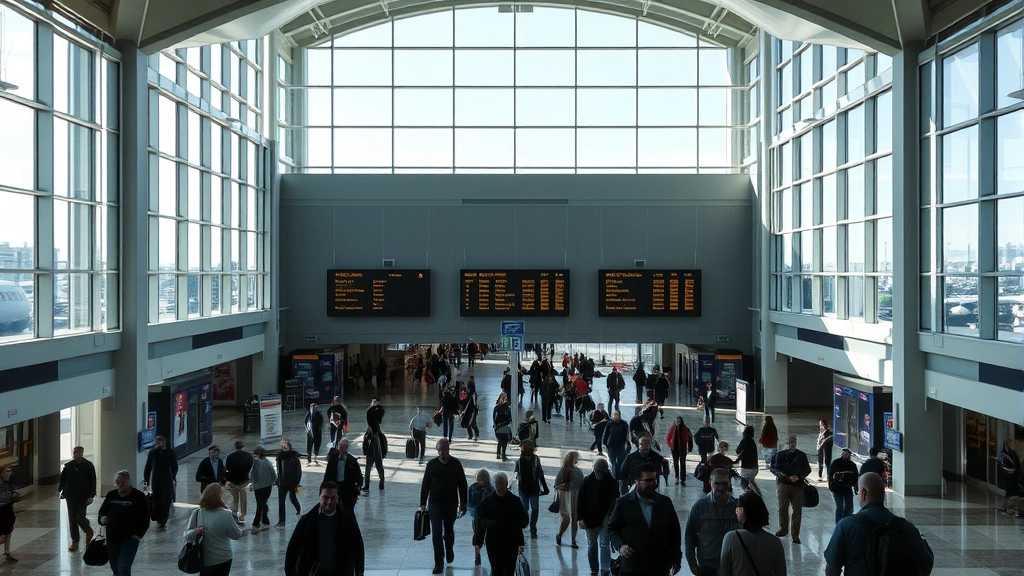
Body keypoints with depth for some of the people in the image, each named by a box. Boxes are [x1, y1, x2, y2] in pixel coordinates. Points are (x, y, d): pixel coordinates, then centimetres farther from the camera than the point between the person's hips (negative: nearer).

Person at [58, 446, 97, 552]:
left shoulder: (88, 466, -5)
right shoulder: (68, 466, 3)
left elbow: (92, 481, -5)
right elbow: (62, 479, 9)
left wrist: (91, 496, -9)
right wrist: (60, 490, -2)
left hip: (83, 497, -3)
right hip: (70, 497, 3)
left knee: (80, 518, -7)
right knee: (72, 520, 6)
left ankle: (88, 531, 24)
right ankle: (74, 542, 15)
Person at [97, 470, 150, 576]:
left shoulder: (138, 496, -6)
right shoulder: (111, 495, 7)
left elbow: (145, 518, -5)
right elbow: (102, 512, 17)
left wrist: (139, 534, -16)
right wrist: (101, 519, -6)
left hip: (130, 539, -5)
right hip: (112, 539, 6)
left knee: (123, 567, -15)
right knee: (115, 567, 16)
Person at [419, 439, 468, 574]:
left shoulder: (456, 464, -3)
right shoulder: (432, 464, -2)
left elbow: (462, 485, 1)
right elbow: (425, 484, 3)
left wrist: (462, 503, 0)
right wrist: (423, 503, 2)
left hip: (451, 504, 0)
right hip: (434, 503, 0)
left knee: (449, 531, 16)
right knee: (436, 533, -3)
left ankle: (449, 550, 44)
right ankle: (439, 562, 3)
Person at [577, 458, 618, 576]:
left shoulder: (612, 483, -9)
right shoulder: (587, 481, -4)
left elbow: (615, 501, -8)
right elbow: (580, 500, -1)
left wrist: (609, 518, -19)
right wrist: (581, 518, -6)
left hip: (605, 521, -2)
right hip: (590, 520, 2)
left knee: (604, 544, -5)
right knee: (591, 545, 12)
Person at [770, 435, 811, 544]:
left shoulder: (801, 456, 7)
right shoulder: (780, 455, 7)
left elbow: (807, 470, 8)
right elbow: (774, 469, 8)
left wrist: (799, 477, -9)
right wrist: (781, 474, -12)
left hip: (798, 485, 0)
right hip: (783, 484, 0)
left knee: (797, 510, -3)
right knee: (782, 508, 0)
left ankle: (795, 534, 3)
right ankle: (783, 528, 21)